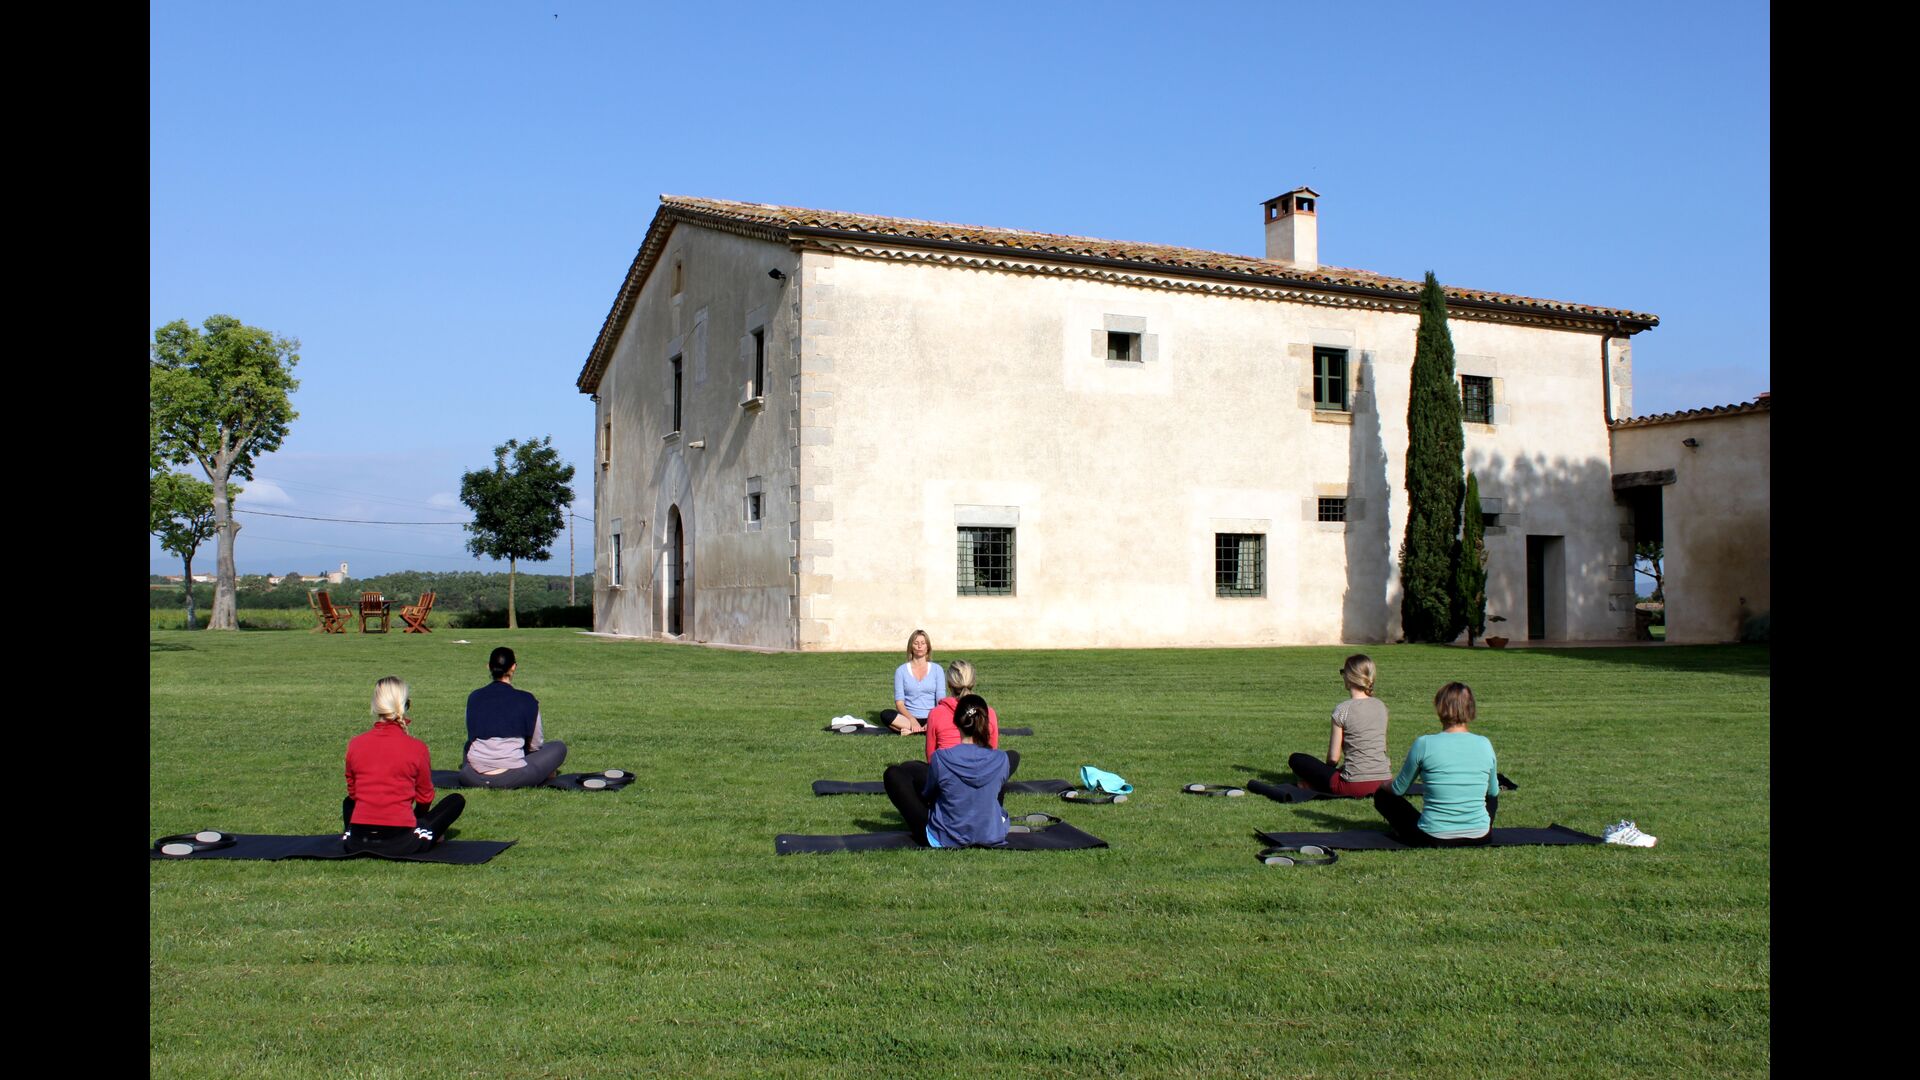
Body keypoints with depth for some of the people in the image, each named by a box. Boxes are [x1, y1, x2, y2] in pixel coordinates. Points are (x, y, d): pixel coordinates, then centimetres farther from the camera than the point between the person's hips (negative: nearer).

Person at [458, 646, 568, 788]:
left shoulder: (474, 697, 7)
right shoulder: (526, 700, -3)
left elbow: (472, 736, 18)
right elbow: (536, 744, 6)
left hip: (474, 779, 5)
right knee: (559, 747, 16)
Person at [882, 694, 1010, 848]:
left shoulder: (941, 758, -21)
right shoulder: (1000, 760, -14)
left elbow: (927, 794, -2)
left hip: (944, 840, -3)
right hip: (992, 838, 3)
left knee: (893, 773, 12)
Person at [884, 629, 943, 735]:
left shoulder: (936, 669, 9)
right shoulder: (901, 670, 7)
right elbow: (899, 703, -1)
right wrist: (912, 720, -19)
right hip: (908, 718, 0)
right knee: (885, 715, -31)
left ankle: (910, 731, -28)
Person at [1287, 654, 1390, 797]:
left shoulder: (1342, 710, -8)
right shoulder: (1381, 706, 8)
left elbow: (1333, 757, -6)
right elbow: (1382, 747, 16)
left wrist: (1329, 770, 18)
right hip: (1384, 782, 5)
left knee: (1296, 759, 10)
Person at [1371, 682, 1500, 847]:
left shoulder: (1424, 744, -12)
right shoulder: (1484, 744, -4)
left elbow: (1398, 789, 1)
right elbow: (1493, 791, 13)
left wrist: (1385, 786, 24)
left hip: (1433, 838, -3)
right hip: (1479, 837, 3)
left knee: (1382, 795, 19)